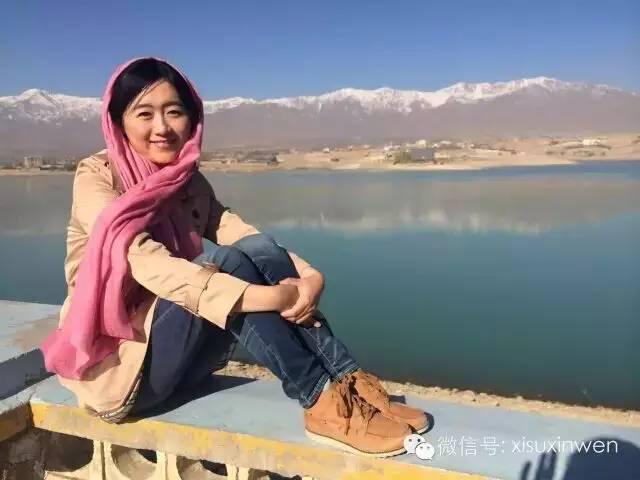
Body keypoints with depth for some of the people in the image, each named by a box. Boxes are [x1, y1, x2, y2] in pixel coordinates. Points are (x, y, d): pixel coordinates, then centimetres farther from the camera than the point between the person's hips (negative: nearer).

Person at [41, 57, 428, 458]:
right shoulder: (96, 177, -12)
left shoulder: (191, 184, 5)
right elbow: (143, 260, -29)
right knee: (224, 261, -29)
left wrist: (310, 276, -30)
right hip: (119, 363, -5)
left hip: (180, 359, 5)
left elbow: (246, 237, -9)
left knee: (259, 250, -20)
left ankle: (349, 384, -23)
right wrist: (264, 297, -37)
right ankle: (322, 402, -26)